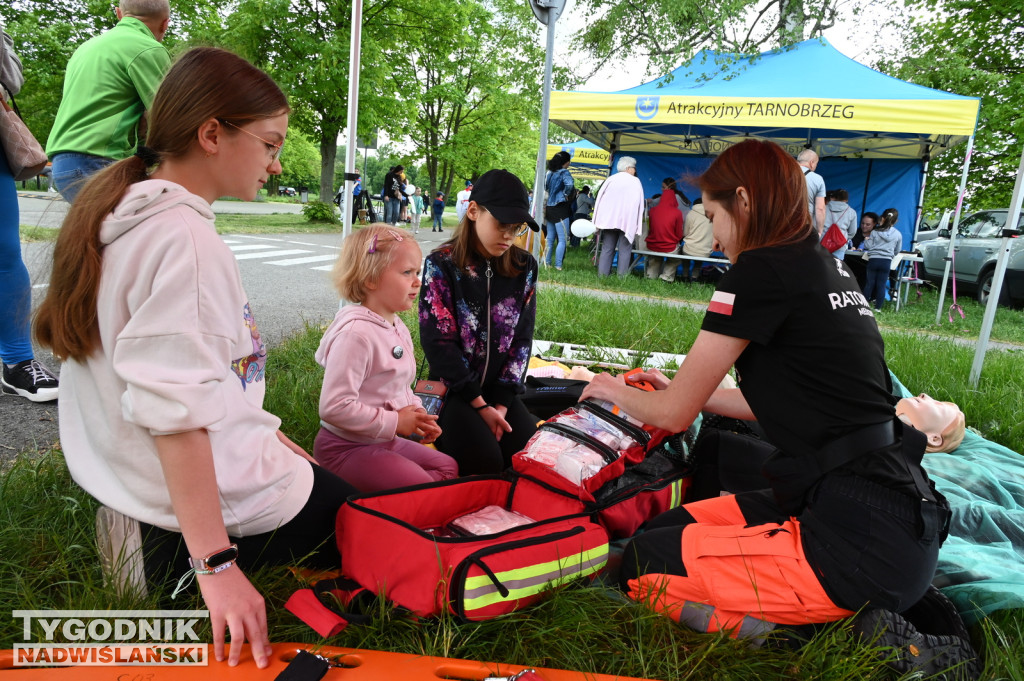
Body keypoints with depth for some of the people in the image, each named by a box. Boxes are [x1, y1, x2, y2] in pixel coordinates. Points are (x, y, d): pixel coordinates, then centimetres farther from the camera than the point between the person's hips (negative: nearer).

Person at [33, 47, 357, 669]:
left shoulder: (125, 217, 6)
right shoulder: (185, 237, -23)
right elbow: (176, 410, -29)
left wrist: (261, 431, 16)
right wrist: (216, 564, -27)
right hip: (214, 484, -9)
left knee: (323, 480, 28)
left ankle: (155, 543, 15)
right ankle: (178, 561, 2)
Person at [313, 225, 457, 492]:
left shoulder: (398, 328, 6)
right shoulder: (355, 333, -25)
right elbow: (334, 407, -30)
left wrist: (417, 415, 0)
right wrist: (396, 422, -22)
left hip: (387, 441, 10)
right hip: (347, 448, -10)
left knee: (448, 468, 15)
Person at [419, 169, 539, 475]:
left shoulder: (524, 267, 2)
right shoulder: (442, 264, -10)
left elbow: (522, 337, 1)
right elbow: (439, 340, -13)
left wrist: (502, 402, -8)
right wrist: (479, 405, -15)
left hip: (500, 389, 4)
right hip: (454, 388, -3)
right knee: (484, 461, -22)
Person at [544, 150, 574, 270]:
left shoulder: (549, 173, 11)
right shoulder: (564, 172, -11)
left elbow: (545, 187, 20)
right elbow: (569, 184, -29)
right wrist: (566, 195, -14)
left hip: (549, 208, 8)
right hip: (560, 208, -8)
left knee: (550, 239, 15)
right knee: (562, 239, -4)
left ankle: (547, 262, 18)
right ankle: (558, 265, -7)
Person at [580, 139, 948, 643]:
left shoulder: (762, 271, -15)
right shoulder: (828, 268, 11)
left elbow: (673, 413, -7)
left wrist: (619, 393, 15)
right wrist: (677, 390, 29)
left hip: (864, 544, -9)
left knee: (643, 568, -1)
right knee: (667, 526, 16)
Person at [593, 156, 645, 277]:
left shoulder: (611, 179, 7)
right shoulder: (635, 181, 0)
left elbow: (600, 198, 5)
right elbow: (639, 203, -3)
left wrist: (598, 221, 6)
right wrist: (636, 225, -2)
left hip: (609, 219, 3)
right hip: (628, 221, -3)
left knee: (607, 248, 7)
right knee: (624, 250, 0)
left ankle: (602, 274, 2)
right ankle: (622, 275, -5)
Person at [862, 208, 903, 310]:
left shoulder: (874, 232, -3)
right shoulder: (898, 234, 2)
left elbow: (868, 246, -4)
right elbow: (897, 250, 10)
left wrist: (866, 239, 15)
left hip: (873, 259, -1)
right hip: (887, 261, 1)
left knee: (869, 283, 8)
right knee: (882, 284, 4)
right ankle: (878, 306, 5)